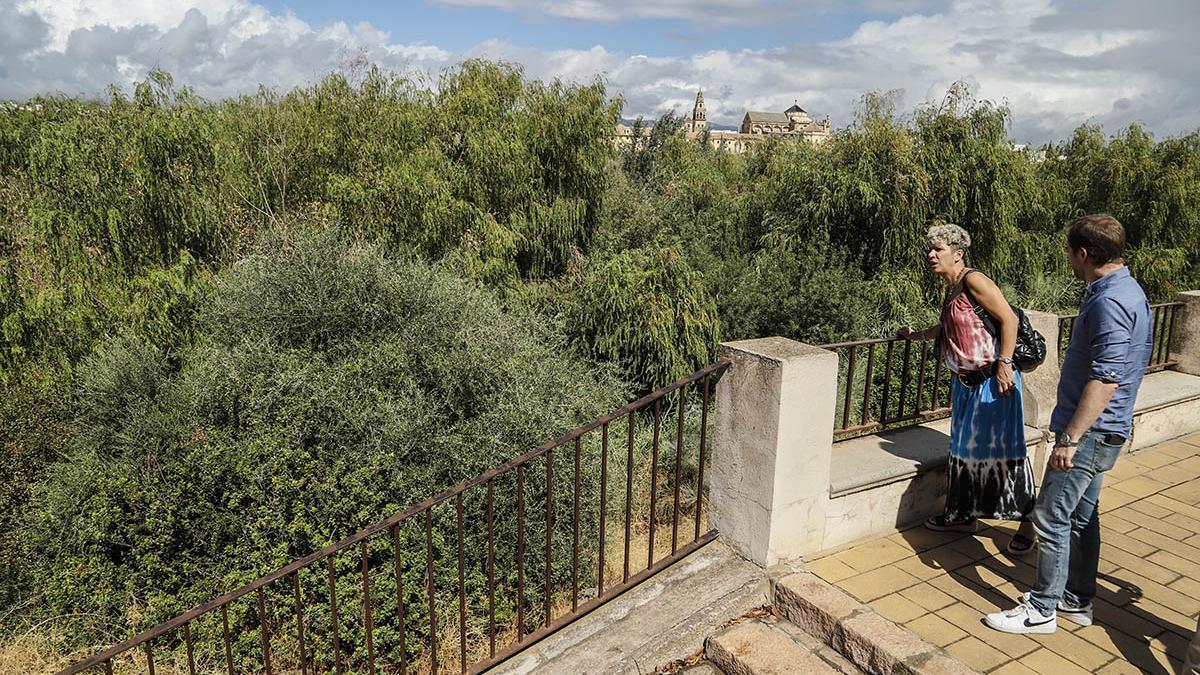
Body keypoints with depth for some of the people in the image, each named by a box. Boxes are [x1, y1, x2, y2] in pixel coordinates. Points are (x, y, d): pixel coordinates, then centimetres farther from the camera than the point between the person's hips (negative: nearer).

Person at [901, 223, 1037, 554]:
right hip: (966, 381, 9)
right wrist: (918, 335, 36)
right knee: (964, 446, 15)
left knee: (1002, 447, -4)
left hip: (992, 380, -9)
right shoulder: (951, 289, 13)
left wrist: (1004, 363, -24)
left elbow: (1009, 319, -19)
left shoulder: (974, 281, -14)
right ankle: (965, 514, 29)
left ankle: (1026, 520, 10)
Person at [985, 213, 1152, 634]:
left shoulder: (1110, 302, -22)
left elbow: (1105, 380, -26)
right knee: (1082, 516, 17)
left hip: (1090, 431, -10)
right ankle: (1077, 602, 29)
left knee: (1052, 517, -2)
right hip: (1102, 429, 10)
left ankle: (1042, 610, 9)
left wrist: (1070, 437, -24)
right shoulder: (1126, 291, 11)